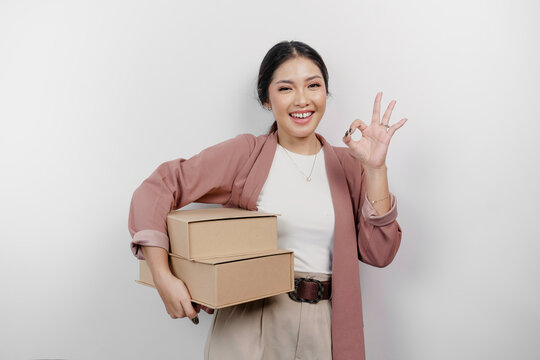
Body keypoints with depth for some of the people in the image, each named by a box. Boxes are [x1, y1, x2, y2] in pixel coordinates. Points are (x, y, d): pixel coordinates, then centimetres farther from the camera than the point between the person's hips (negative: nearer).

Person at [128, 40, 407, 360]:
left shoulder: (347, 165, 4)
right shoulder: (245, 153, -3)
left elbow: (379, 253, -3)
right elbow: (157, 189, -8)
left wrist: (375, 168, -11)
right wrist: (164, 278, -18)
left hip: (323, 329, 3)